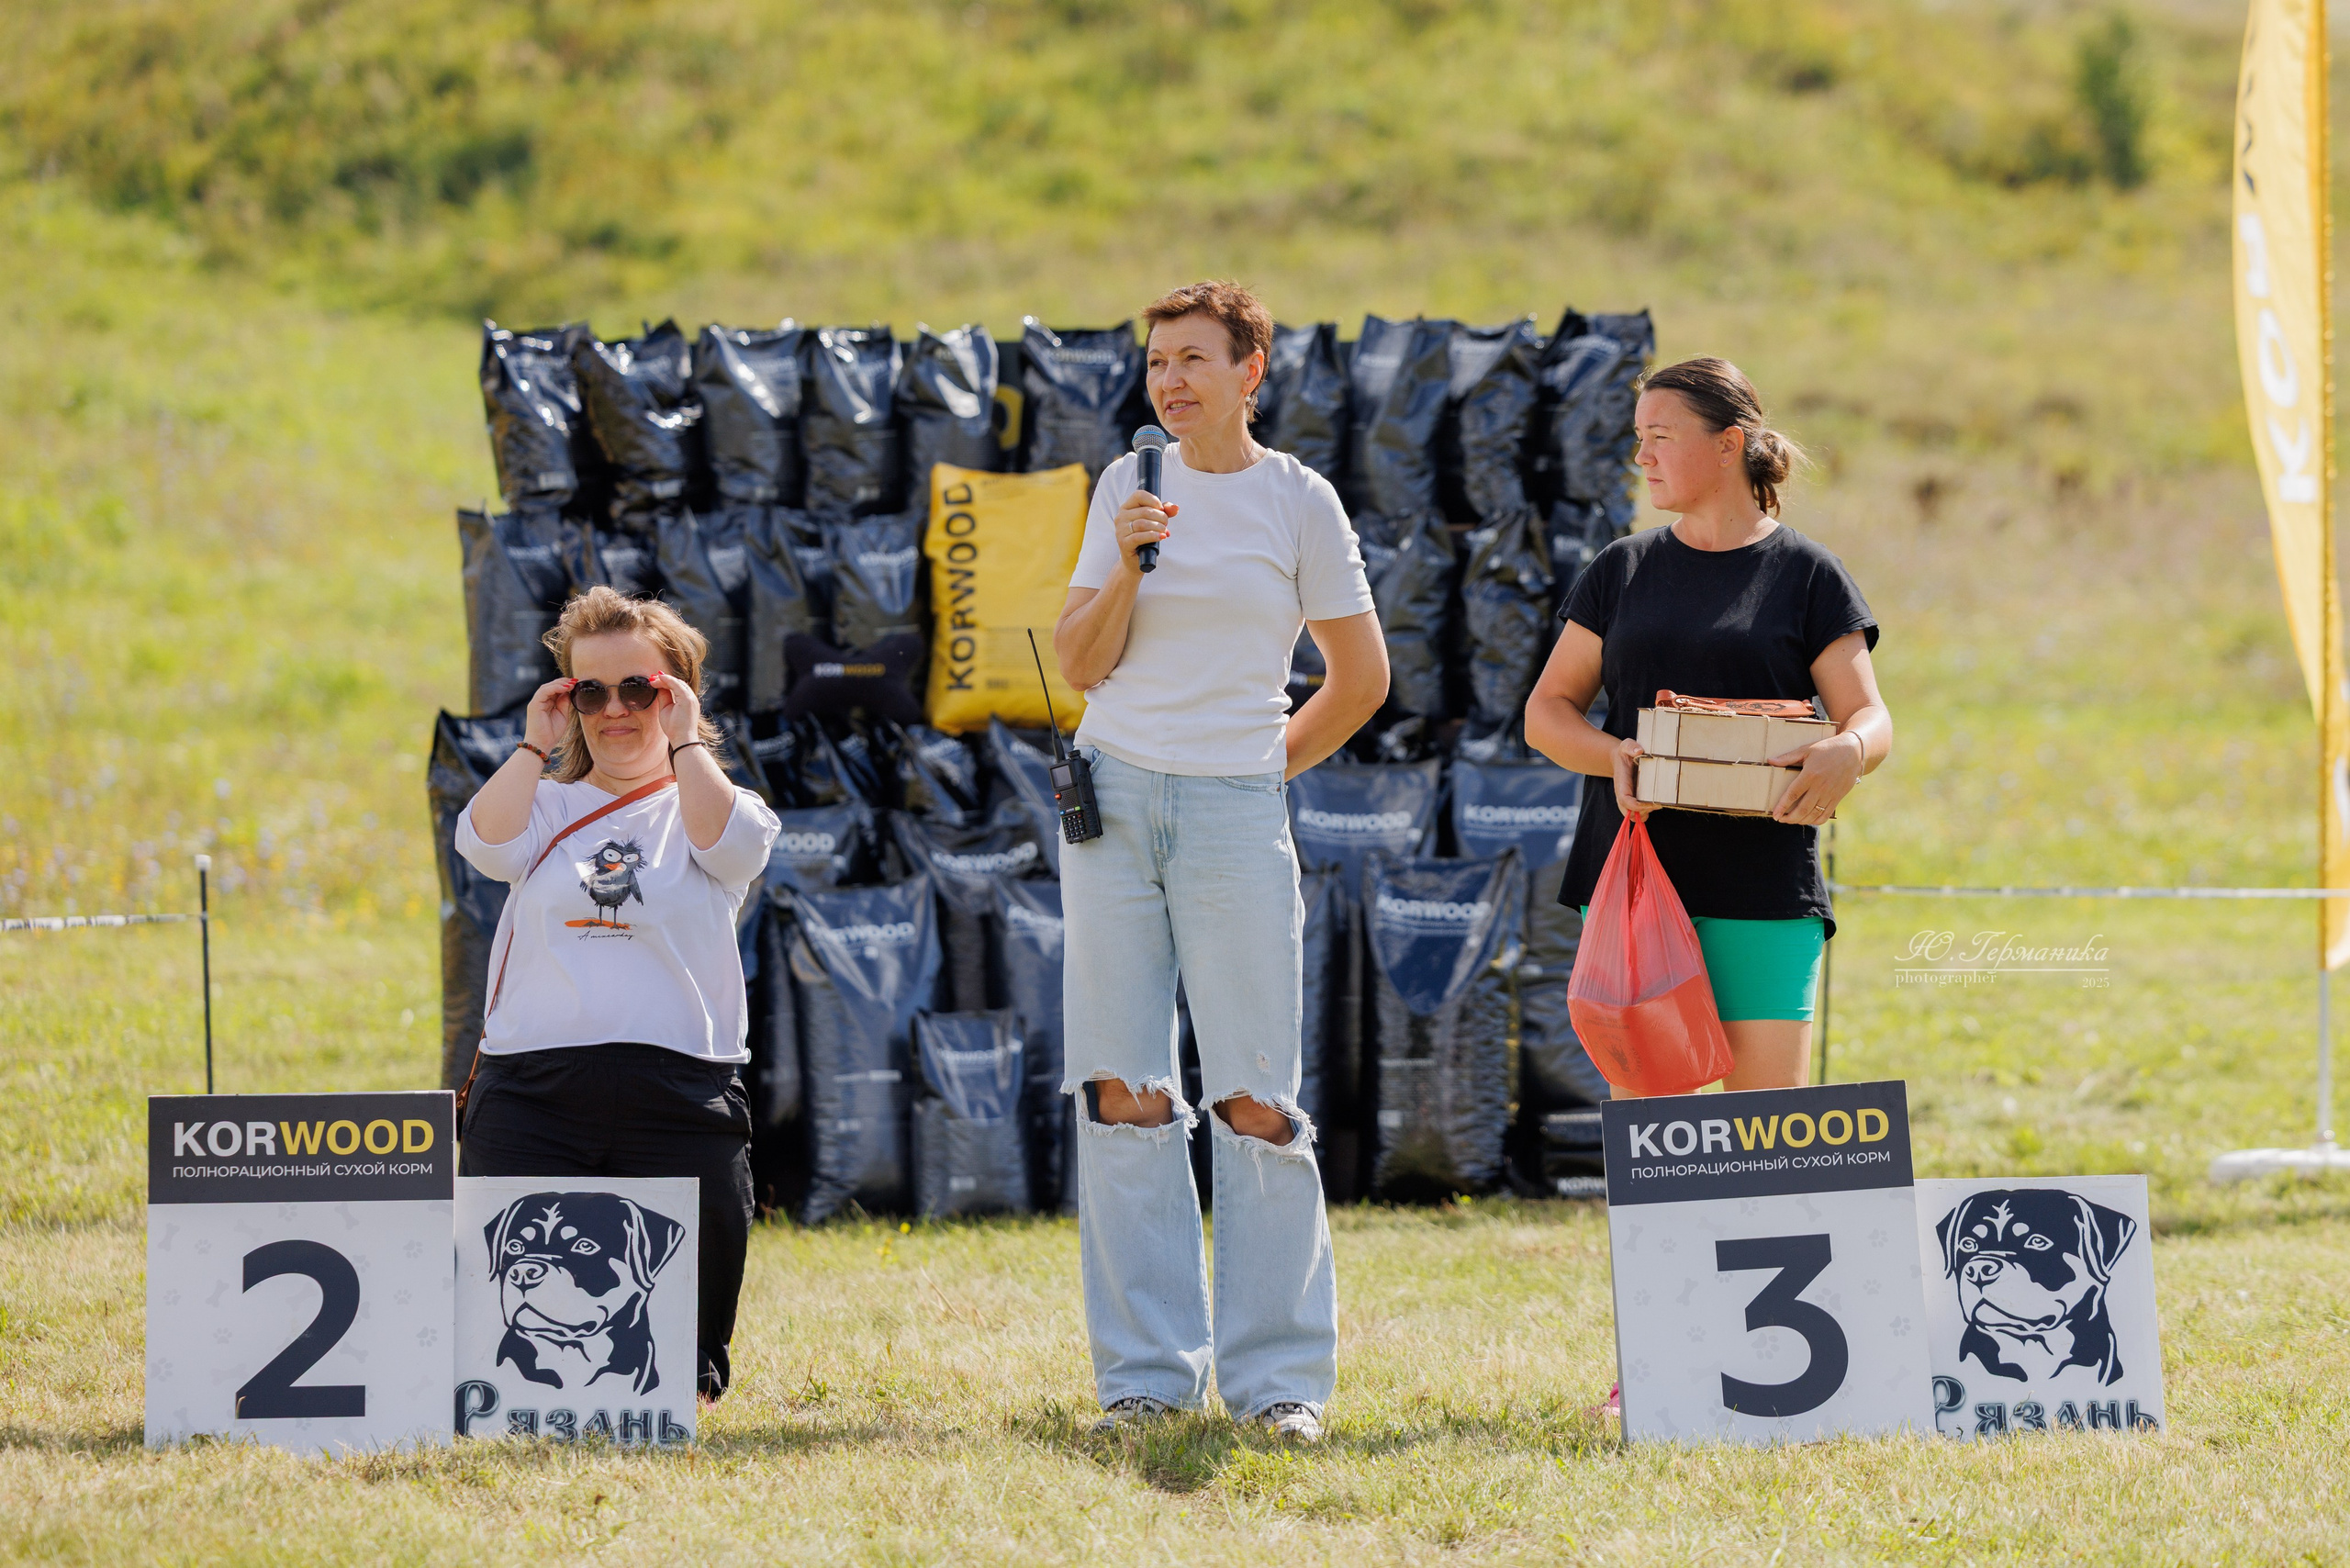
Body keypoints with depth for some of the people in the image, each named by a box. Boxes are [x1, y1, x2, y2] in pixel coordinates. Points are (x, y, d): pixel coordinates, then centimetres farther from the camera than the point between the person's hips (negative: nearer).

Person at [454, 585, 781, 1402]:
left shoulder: (708, 803, 11)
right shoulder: (547, 806, 15)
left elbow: (727, 843, -13)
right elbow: (485, 841, -7)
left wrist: (684, 742, -4)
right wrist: (534, 746, 1)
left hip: (677, 1085, -1)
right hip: (532, 1084, 1)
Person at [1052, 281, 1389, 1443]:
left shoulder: (1299, 501, 1)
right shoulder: (1128, 488, 9)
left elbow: (1361, 678, 7)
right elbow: (1079, 664, 6)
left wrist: (1267, 765, 9)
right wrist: (1126, 568, -9)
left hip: (1234, 815, -3)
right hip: (1114, 801, 3)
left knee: (1255, 1102, -4)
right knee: (1125, 1097, 0)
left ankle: (1276, 1378, 1)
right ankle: (1146, 1373, 4)